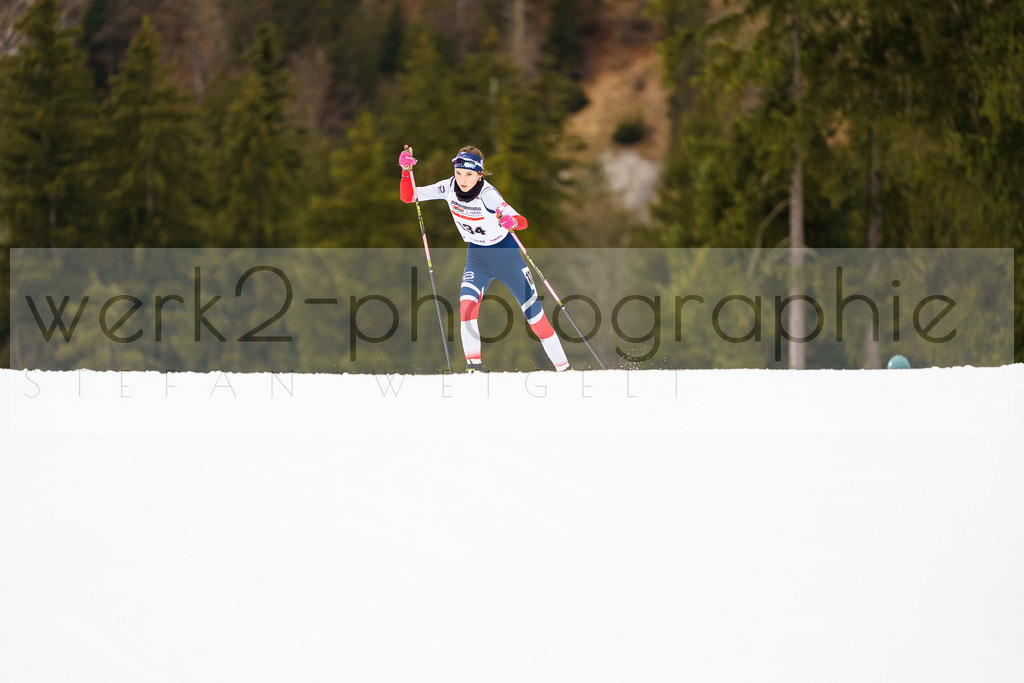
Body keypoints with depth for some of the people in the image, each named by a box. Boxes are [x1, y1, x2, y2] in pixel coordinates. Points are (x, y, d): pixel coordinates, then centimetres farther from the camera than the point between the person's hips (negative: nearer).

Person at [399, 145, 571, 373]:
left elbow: (522, 221, -37)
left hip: (507, 255, -4)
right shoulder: (449, 187, -15)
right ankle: (473, 366, -21)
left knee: (534, 315, 2)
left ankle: (563, 366, 18)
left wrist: (511, 221, -60)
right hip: (476, 257, 4)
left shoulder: (487, 194, -29)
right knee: (467, 302, -24)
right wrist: (407, 170, -28)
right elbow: (408, 196, -11)